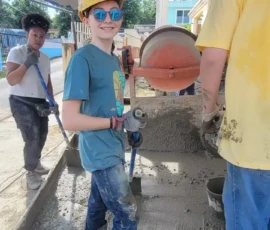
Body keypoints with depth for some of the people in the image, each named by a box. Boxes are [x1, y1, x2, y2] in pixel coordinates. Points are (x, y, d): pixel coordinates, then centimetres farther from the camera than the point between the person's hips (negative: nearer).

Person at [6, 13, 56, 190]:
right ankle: (31, 172, 10)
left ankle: (35, 163, 38)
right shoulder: (16, 52, -8)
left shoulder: (45, 58, 11)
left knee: (42, 135, 14)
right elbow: (11, 80, -17)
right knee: (32, 138, -11)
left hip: (40, 103, 7)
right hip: (21, 102, -6)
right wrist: (26, 63, -24)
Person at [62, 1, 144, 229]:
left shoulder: (114, 59, 7)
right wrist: (119, 122, -18)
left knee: (100, 202, 26)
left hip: (113, 149, 8)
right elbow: (70, 120, -24)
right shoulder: (82, 58, -19)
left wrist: (130, 127, 4)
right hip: (101, 152, -8)